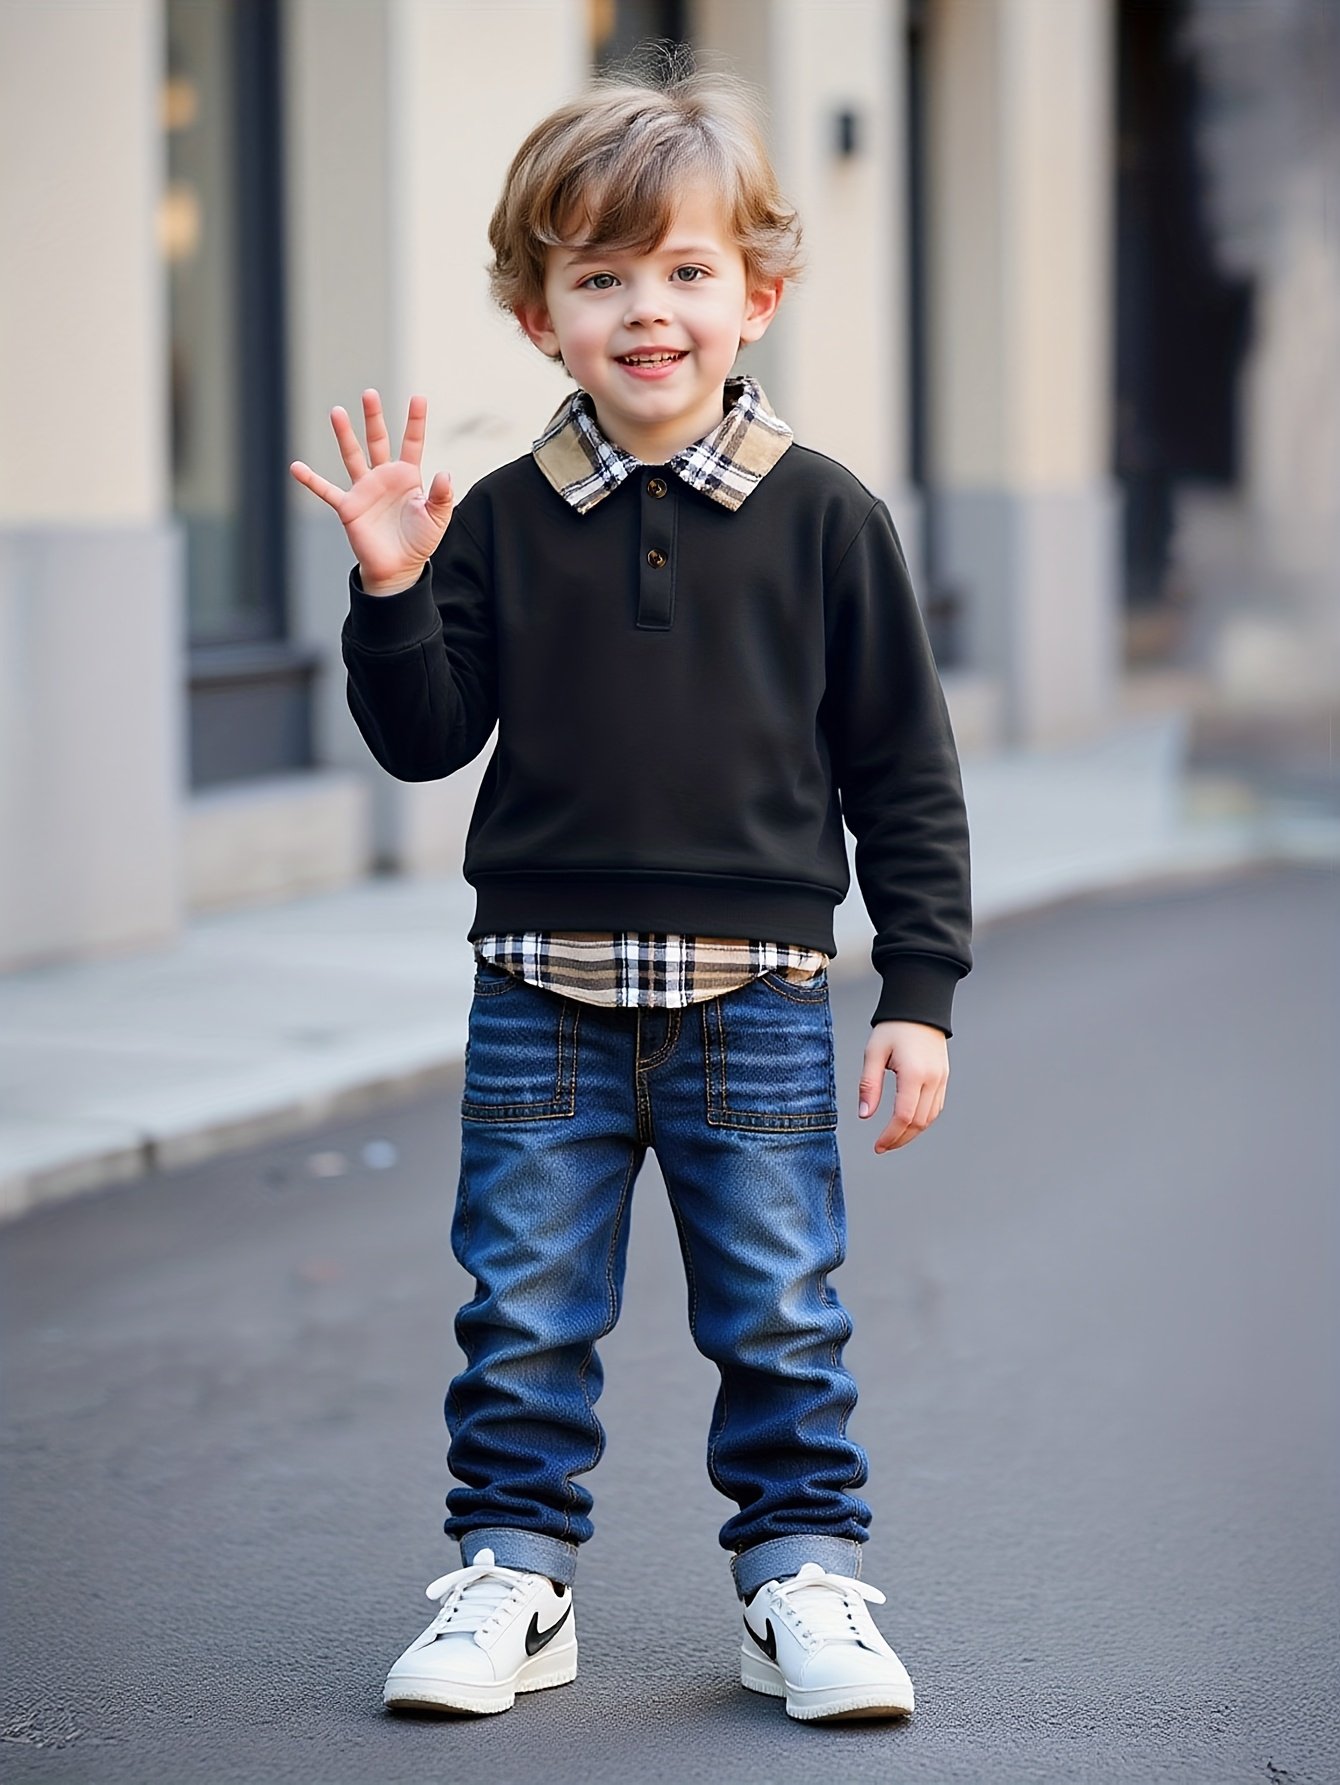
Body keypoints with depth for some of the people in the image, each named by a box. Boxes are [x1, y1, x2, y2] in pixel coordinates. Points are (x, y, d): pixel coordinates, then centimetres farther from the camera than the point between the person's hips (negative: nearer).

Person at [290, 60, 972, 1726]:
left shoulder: (823, 519, -1)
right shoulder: (502, 524, 1)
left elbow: (904, 768, 1)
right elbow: (429, 739, 2)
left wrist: (919, 991, -2)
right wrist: (391, 597, -14)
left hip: (757, 996, -1)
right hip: (542, 997, 1)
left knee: (781, 1316, 6)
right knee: (525, 1315, 7)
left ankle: (804, 1576, 19)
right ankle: (512, 1574, 20)